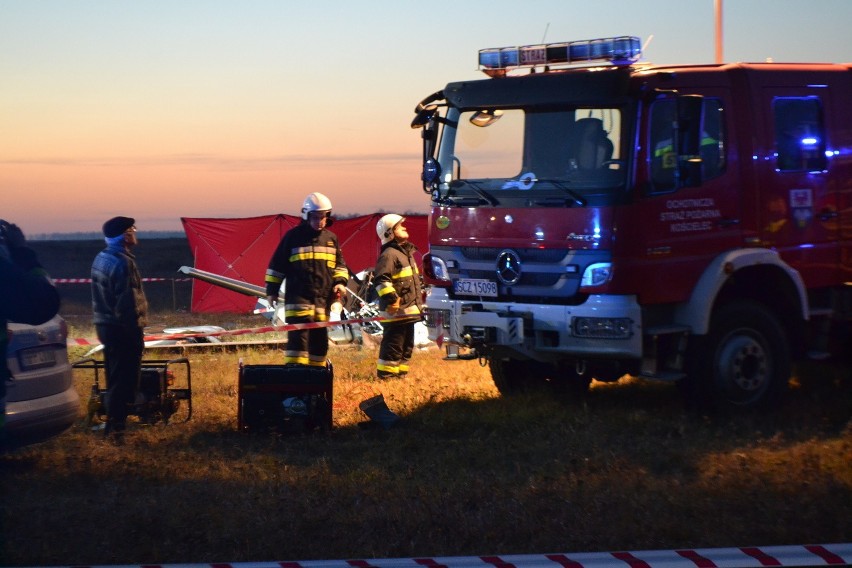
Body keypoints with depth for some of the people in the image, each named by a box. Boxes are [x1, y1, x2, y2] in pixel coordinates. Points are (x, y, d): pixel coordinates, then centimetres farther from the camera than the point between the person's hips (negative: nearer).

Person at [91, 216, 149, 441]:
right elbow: (127, 302, -22)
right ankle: (117, 427, -3)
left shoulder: (101, 259, 11)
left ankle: (112, 422, 25)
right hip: (122, 328, -10)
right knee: (124, 378, -4)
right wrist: (136, 330, -18)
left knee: (114, 376, 18)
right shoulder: (123, 263, -19)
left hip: (105, 325, 10)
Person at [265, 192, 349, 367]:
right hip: (298, 297, -5)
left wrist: (340, 282, 2)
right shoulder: (293, 236, 0)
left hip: (323, 298, 5)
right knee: (299, 336, -14)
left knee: (319, 338, 9)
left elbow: (339, 264, 20)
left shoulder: (331, 238, 11)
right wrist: (272, 290, 3)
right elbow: (277, 264, 4)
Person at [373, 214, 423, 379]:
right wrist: (391, 298, -28)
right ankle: (385, 373, -3)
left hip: (409, 309, 10)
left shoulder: (406, 252, 18)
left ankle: (400, 372, 24)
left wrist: (419, 296, 28)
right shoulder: (389, 254, -14)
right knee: (394, 343, -7)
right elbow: (381, 280, -23)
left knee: (407, 343, 15)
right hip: (397, 309, -10)